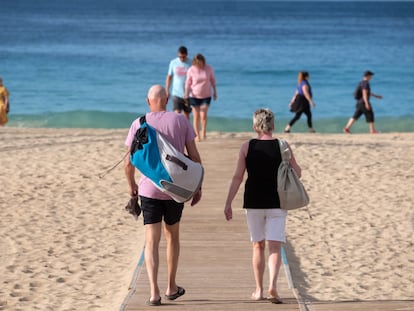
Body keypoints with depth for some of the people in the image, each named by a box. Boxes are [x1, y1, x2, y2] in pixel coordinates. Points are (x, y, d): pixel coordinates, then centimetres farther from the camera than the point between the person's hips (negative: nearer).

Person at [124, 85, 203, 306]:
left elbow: (129, 163, -1)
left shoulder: (139, 124, -1)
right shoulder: (180, 121, 0)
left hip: (148, 189, -1)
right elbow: (195, 157, 0)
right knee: (172, 236, 19)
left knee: (151, 242, 0)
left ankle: (154, 292, -11)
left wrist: (131, 186, 17)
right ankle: (171, 287, 27)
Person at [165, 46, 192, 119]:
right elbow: (169, 77, 7)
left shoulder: (191, 63, -4)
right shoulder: (173, 63, 0)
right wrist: (167, 91, 3)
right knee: (177, 113, -13)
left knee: (186, 114, 11)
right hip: (176, 94, 0)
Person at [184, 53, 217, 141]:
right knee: (196, 116, 1)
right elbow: (188, 83, -3)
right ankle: (197, 135, 10)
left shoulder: (209, 68, -6)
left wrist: (215, 91, 10)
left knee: (203, 115, -12)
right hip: (194, 96, 0)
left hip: (206, 95, 0)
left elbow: (212, 80, 7)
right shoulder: (191, 70, -9)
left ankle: (204, 132, 6)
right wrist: (186, 93, -14)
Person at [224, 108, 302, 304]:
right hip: (276, 203, -1)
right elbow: (297, 173, 4)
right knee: (274, 247, -2)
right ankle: (272, 286, -22)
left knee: (258, 246, 14)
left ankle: (259, 290, 19)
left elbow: (237, 176, -5)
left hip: (253, 203, 1)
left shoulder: (247, 147, -3)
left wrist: (228, 203, -2)